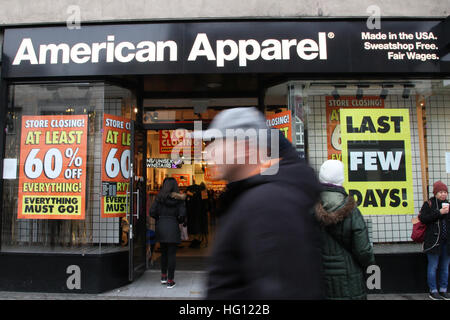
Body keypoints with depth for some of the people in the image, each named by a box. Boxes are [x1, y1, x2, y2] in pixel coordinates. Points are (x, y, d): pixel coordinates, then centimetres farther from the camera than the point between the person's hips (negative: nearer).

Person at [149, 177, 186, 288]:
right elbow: (182, 215, -10)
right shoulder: (179, 199, -3)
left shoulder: (159, 197, 1)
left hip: (160, 226, 2)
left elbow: (152, 212, -3)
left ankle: (163, 276, 26)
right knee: (171, 254, 4)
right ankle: (170, 281, 8)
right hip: (173, 227, -2)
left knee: (163, 252, 20)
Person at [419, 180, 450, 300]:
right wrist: (439, 212, -19)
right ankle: (433, 291, 11)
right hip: (434, 240, -5)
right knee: (433, 266, 1)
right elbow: (422, 218, -15)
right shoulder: (428, 204, -3)